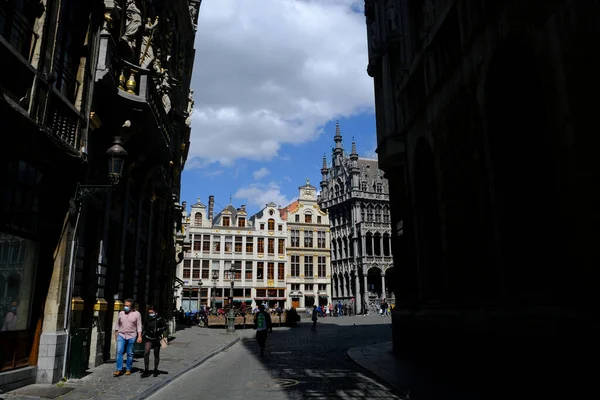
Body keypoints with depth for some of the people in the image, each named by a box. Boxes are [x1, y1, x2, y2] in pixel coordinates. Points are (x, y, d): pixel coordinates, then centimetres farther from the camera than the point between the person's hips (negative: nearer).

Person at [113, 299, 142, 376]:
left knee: (130, 353, 4)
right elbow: (117, 324, 16)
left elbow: (139, 326, -2)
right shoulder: (121, 313, 8)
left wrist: (139, 336, -8)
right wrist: (116, 334, 17)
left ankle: (128, 369, 15)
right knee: (119, 351, -10)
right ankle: (119, 370, -6)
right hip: (121, 335, 2)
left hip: (131, 336, -2)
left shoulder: (136, 314, -1)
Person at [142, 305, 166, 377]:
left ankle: (156, 370, 24)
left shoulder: (159, 319, -9)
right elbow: (145, 328, 17)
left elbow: (165, 327, -7)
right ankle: (146, 371, -9)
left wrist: (158, 329, -21)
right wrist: (142, 336, 8)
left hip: (156, 339, -2)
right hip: (148, 339, 2)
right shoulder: (148, 319, 3)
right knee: (146, 353, -15)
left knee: (156, 355, 8)